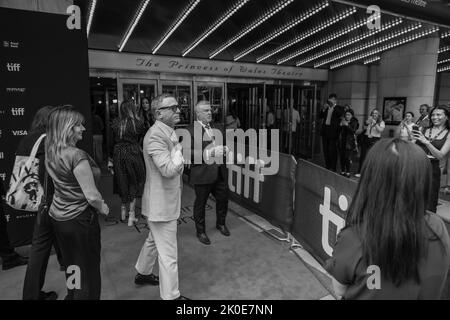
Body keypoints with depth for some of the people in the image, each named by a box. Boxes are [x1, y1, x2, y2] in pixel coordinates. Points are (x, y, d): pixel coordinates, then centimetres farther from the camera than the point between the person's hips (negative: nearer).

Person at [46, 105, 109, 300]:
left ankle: (72, 295, 43)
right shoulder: (77, 156, -24)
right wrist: (103, 208, -5)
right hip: (80, 219, -8)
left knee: (71, 265, 25)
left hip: (57, 216, 8)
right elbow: (92, 196, -24)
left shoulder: (51, 152, 1)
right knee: (88, 270, 10)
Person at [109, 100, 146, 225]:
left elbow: (111, 141, 3)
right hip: (133, 153, -2)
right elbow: (141, 138, 2)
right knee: (134, 182, 10)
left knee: (122, 182, 17)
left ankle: (123, 211, 29)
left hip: (118, 154, 3)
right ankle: (131, 214, 12)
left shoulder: (115, 124, 0)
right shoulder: (138, 122, -8)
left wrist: (110, 160, 10)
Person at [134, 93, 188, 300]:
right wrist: (180, 147, -23)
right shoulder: (155, 135, -23)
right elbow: (168, 169, -31)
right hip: (162, 204, -11)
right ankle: (171, 295, 18)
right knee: (168, 254, 2)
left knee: (154, 240, 29)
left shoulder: (168, 132, 10)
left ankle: (142, 273, 50)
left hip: (165, 200, 11)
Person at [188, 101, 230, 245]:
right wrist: (210, 153, -25)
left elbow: (225, 144, 22)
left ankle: (220, 223, 42)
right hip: (202, 174, -6)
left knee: (223, 198, 16)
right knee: (200, 203, 8)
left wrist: (225, 149, -2)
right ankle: (200, 231, 28)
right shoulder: (191, 131, -10)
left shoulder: (217, 128, 12)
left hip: (220, 172, 6)